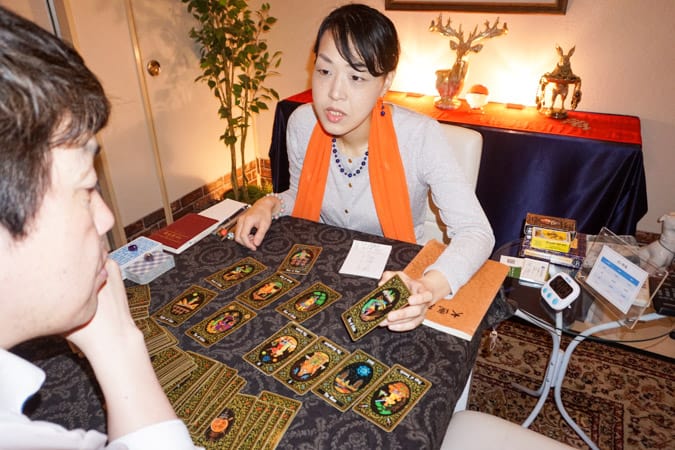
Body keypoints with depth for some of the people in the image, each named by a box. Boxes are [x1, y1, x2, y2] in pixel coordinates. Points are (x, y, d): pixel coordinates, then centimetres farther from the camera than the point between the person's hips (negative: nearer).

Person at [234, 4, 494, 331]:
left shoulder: (419, 136, -23)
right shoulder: (302, 123, -11)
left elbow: (476, 232, -25)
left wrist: (428, 288, -43)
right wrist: (270, 204, -14)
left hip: (395, 278, -2)